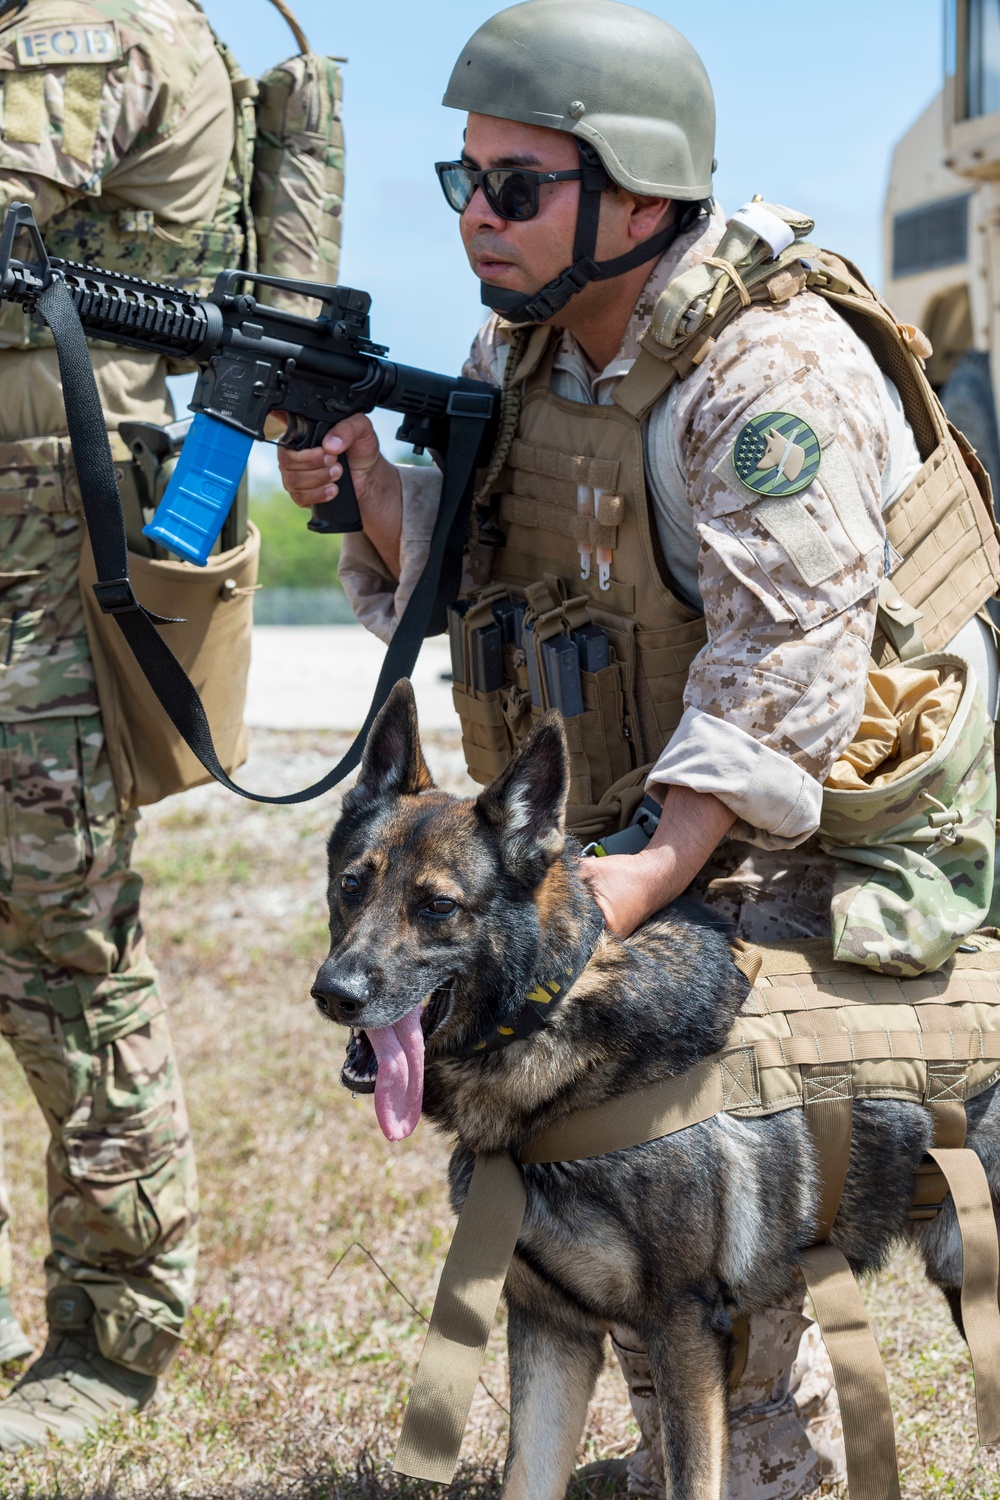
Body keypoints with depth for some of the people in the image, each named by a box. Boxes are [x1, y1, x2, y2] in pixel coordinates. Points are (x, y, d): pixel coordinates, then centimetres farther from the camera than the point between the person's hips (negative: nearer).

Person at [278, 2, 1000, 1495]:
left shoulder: (769, 368, -25)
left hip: (808, 827, -8)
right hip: (631, 814, 8)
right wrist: (374, 493, -13)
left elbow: (791, 656, -31)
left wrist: (657, 869, -37)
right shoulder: (525, 351, 3)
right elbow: (477, 572, 7)